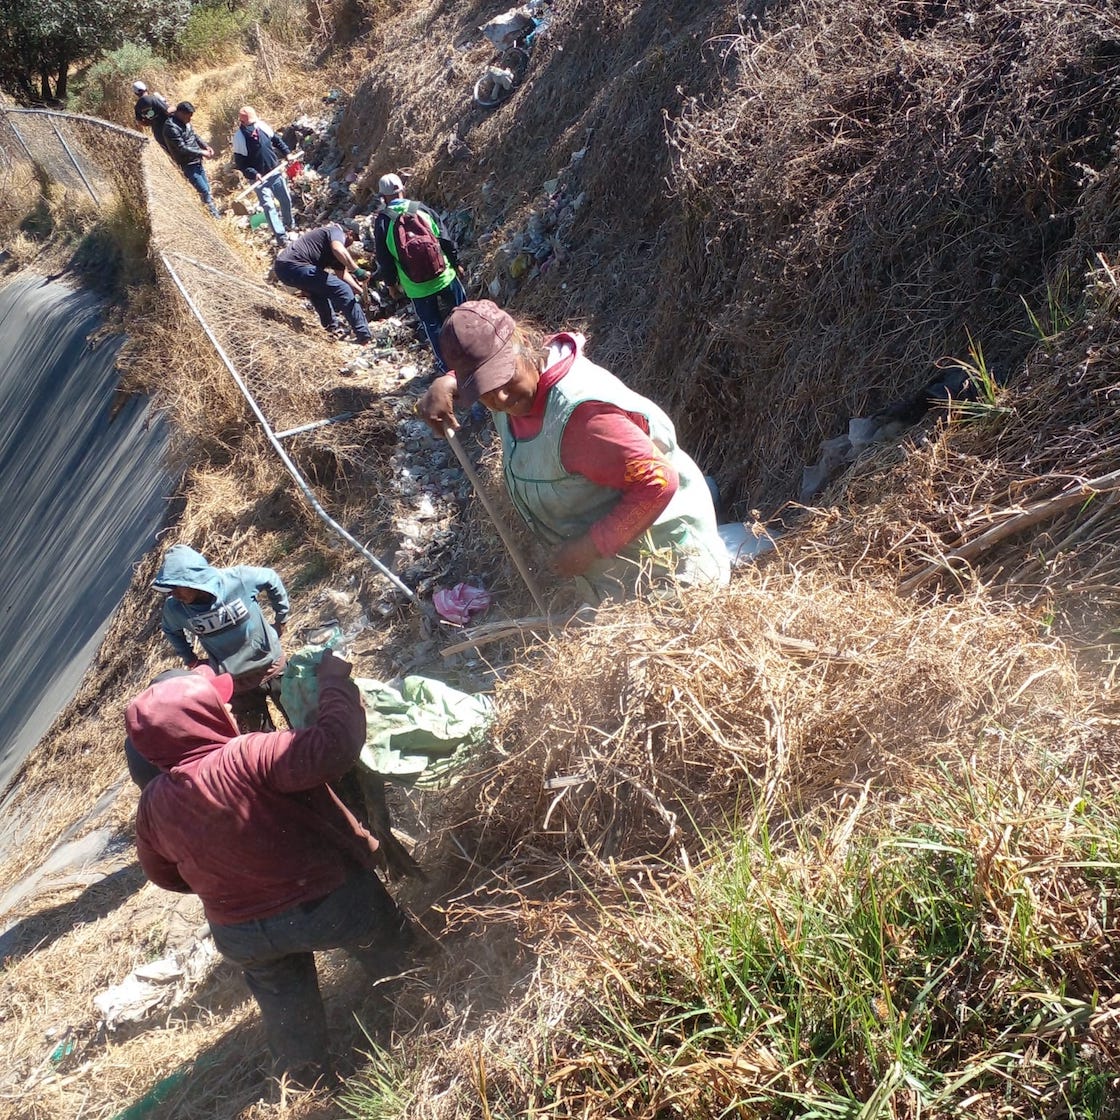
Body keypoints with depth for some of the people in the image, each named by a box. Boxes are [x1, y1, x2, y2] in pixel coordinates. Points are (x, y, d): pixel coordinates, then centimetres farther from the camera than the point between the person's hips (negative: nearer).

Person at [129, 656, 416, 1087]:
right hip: (330, 902, -4)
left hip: (241, 932, 4)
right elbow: (335, 747, -41)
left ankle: (306, 1077, 50)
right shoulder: (245, 760, -33)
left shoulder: (153, 803, -10)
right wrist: (334, 681, -25)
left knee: (283, 1002, 34)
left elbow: (162, 872, 8)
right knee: (395, 965, 28)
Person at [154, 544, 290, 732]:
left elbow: (271, 579, -4)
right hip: (235, 680, 1)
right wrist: (190, 659, 8)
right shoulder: (174, 607, -17)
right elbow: (171, 631, 9)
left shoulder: (238, 578, -25)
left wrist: (281, 617, 3)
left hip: (271, 665, -1)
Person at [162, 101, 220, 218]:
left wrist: (206, 146, 0)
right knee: (204, 190, -7)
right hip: (187, 164, -9)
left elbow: (194, 135, 17)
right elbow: (182, 148, -26)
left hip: (197, 161, 9)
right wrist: (201, 152, -19)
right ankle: (215, 216, 4)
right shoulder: (171, 127, -24)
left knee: (206, 188, 16)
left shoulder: (184, 122, 4)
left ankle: (214, 213, 28)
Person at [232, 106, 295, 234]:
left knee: (286, 200, 15)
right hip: (259, 178, -5)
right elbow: (240, 163, -16)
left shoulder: (262, 126, -8)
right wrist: (253, 174, -28)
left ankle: (289, 224, 42)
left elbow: (276, 140, 11)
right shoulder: (239, 138, -20)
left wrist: (287, 152, 1)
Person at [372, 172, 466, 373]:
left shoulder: (382, 221, -8)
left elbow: (383, 258, -2)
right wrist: (455, 263, 15)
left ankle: (445, 364, 24)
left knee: (432, 325, 15)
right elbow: (445, 240, 1)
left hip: (416, 288, -1)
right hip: (445, 277, 1)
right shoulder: (421, 209, -3)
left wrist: (391, 282, 13)